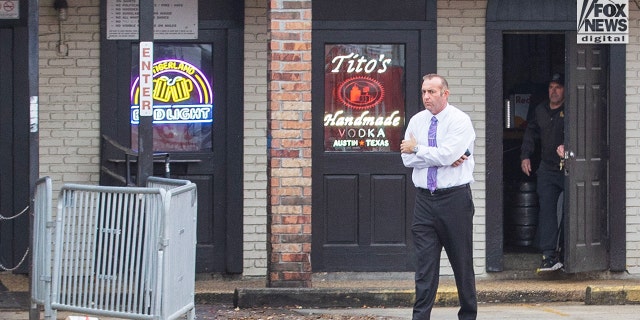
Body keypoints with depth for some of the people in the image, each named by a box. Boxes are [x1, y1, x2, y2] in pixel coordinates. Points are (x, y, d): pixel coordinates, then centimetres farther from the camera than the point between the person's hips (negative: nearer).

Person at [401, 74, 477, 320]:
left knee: (462, 262, 5)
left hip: (455, 198, -4)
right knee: (425, 262, -1)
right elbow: (407, 159, -1)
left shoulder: (460, 120, -7)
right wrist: (442, 158, -11)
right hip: (424, 199, 4)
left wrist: (417, 149, -7)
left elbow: (447, 154, -19)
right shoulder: (417, 121, 9)